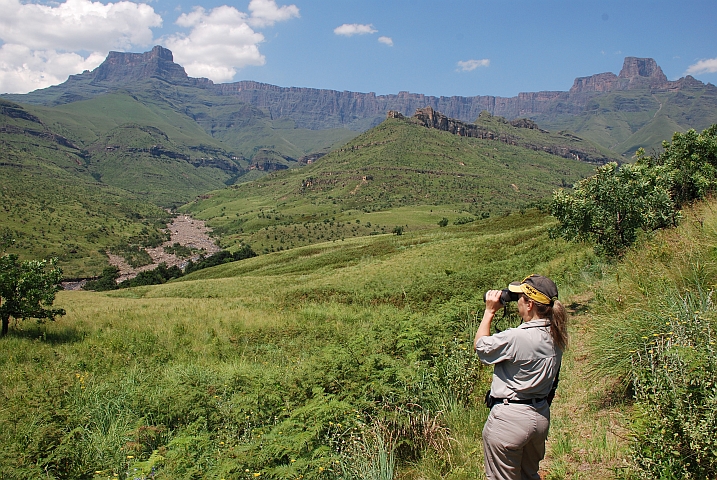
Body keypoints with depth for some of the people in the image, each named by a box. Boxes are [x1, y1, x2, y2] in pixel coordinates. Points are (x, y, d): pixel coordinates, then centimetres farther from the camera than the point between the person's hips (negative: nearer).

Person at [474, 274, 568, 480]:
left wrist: (490, 311, -4)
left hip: (509, 419, -8)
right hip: (541, 416, 8)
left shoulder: (517, 337, -27)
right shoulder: (555, 336, -3)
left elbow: (480, 346, -11)